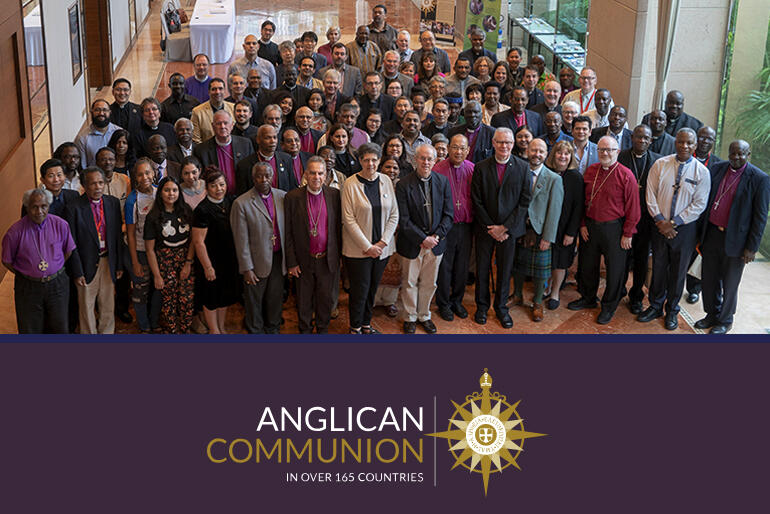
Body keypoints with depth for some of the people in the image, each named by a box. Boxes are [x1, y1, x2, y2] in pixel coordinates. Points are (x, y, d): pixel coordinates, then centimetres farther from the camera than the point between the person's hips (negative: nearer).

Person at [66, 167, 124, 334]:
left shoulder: (113, 203, -1)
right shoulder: (74, 208, -13)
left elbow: (118, 236, 5)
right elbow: (72, 244, -10)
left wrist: (119, 265, 4)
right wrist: (77, 272, -12)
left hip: (108, 262, 3)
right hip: (87, 264, -3)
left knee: (108, 304, 15)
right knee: (87, 306, 11)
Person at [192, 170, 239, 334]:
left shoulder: (230, 201, -2)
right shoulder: (202, 210, -22)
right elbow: (198, 242, -20)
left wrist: (237, 257, 9)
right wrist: (208, 267, -17)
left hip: (229, 259, 6)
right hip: (212, 260, -6)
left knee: (225, 295, 20)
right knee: (211, 297, 11)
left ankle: (222, 328, 39)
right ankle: (214, 330, 29)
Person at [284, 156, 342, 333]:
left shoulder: (334, 195, -3)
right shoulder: (292, 197, -8)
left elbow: (339, 227, 3)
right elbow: (288, 234, -5)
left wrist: (338, 255, 2)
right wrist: (291, 262, -7)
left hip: (327, 260, 1)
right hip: (303, 261, -1)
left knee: (326, 298, 14)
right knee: (304, 300, 13)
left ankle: (323, 329, 35)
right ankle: (305, 329, 33)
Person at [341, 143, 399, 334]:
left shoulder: (386, 181, 3)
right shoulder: (350, 184, -9)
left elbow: (394, 215, 5)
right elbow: (348, 219, -11)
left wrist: (383, 242, -6)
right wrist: (367, 247, -13)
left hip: (381, 248, 4)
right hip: (358, 249, -4)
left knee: (372, 289, 14)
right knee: (360, 289, 2)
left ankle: (366, 324, 30)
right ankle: (355, 327, 20)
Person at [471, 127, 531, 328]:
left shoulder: (522, 168, -4)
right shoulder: (481, 167, -4)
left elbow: (525, 202, -6)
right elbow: (477, 202, -4)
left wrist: (505, 227, -11)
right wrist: (490, 228, -9)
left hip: (509, 229, 0)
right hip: (485, 228, 0)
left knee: (505, 270, 9)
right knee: (482, 268, 10)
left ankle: (501, 307, 25)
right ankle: (482, 306, 27)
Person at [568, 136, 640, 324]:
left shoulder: (626, 176, -13)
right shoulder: (590, 171, 2)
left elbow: (633, 208, -11)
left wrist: (627, 234, -11)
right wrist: (582, 224, 6)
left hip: (614, 228, -5)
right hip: (590, 226, 5)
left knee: (614, 268, 6)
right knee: (588, 264, 17)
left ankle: (609, 306, 23)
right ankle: (588, 298, 38)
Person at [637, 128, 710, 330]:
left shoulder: (702, 172, -7)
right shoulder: (660, 164, -3)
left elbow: (699, 204, -9)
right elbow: (650, 194, -2)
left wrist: (674, 223, -14)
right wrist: (660, 220, -11)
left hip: (685, 228, -1)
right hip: (660, 226, 1)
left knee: (678, 271, 10)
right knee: (658, 267, 11)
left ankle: (672, 311, 28)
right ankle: (655, 307, 29)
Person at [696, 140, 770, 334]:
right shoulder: (718, 169, 2)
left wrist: (752, 248, -10)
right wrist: (701, 233, 8)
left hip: (735, 240, -4)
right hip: (711, 234, 4)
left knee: (729, 285, 10)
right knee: (709, 279, 15)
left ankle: (725, 321, 29)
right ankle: (712, 315, 35)